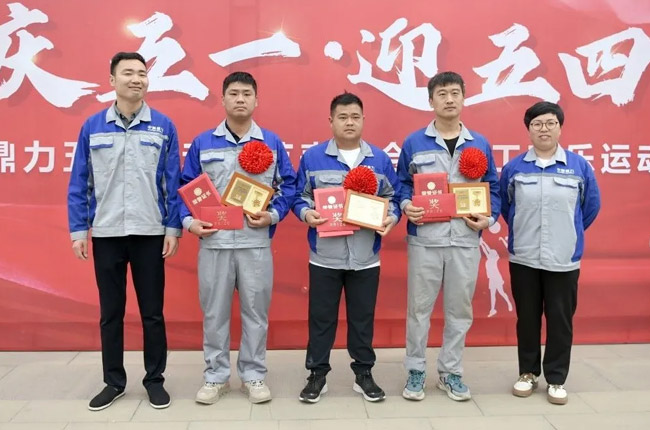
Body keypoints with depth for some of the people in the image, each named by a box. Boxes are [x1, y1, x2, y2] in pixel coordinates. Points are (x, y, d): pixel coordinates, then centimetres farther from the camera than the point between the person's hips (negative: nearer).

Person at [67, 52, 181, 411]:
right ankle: (114, 381, 26)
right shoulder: (92, 126, 3)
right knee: (110, 313, 11)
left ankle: (155, 379, 23)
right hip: (106, 233, 1)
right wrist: (78, 230, 0)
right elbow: (79, 184, 4)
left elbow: (173, 182, 1)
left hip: (150, 233, -1)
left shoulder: (163, 126, 1)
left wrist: (173, 228, -4)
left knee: (152, 311, 8)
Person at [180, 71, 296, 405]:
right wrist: (189, 220, -7)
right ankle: (216, 375, 23)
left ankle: (253, 375, 22)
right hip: (213, 241, 1)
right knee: (214, 312, 8)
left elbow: (288, 186, 6)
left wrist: (273, 215, -10)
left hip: (256, 242, 0)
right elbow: (185, 187, 8)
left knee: (255, 310, 7)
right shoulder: (202, 143, 6)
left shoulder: (272, 143, 6)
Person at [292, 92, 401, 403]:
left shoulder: (380, 159, 5)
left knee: (363, 317, 12)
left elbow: (393, 197, 10)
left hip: (366, 256, 1)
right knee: (321, 317, 8)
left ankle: (363, 374, 27)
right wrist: (306, 213, -15)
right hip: (324, 255, -1)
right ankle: (317, 374, 23)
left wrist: (391, 217, -10)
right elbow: (299, 196, 4)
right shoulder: (313, 157, 1)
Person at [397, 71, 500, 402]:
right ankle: (416, 371, 21)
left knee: (460, 310, 10)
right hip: (424, 239, -2)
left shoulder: (480, 145, 8)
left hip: (466, 240, 2)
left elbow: (492, 187, 12)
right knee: (419, 308, 5)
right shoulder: (413, 143, 2)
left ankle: (451, 373, 26)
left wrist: (489, 217, -4)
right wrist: (406, 206, -13)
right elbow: (402, 184, 6)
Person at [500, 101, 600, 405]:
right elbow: (504, 205, 11)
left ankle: (556, 379, 21)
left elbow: (591, 206, 8)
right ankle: (528, 372, 27)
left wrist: (568, 233, 13)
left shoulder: (579, 166, -1)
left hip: (564, 259, 0)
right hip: (523, 258, 1)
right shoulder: (514, 168, 0)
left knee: (560, 320, 7)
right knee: (527, 318, 11)